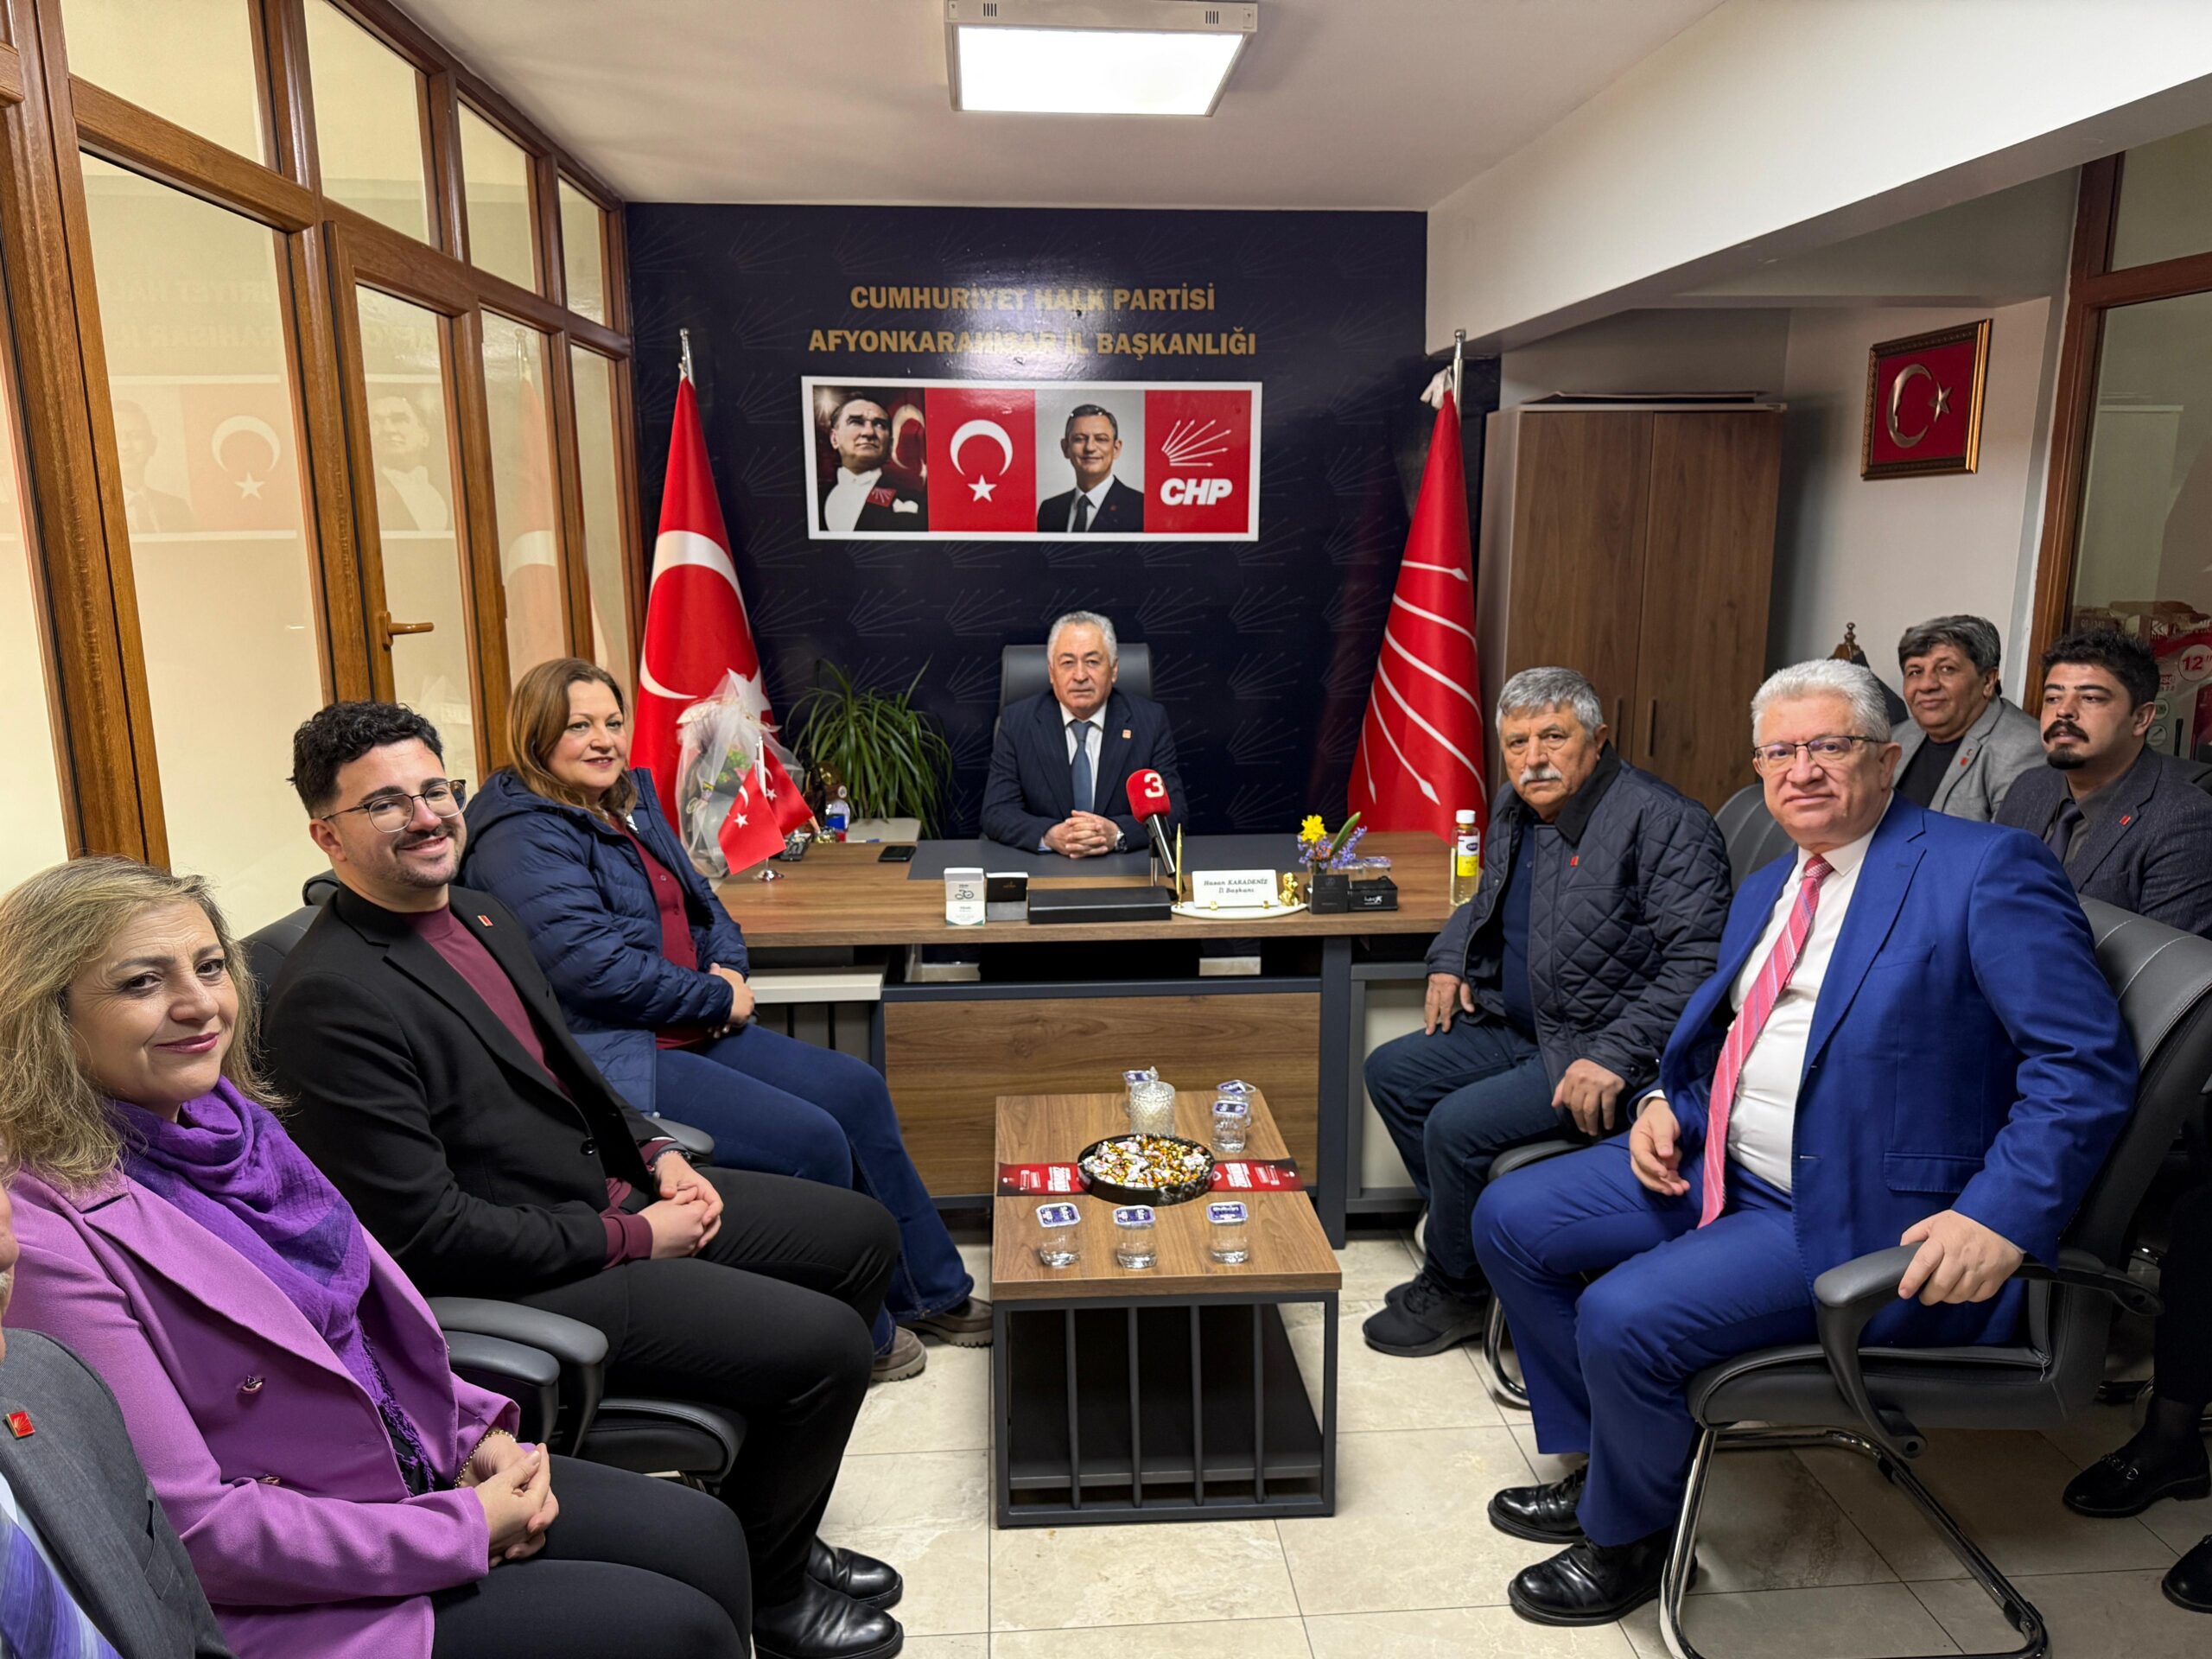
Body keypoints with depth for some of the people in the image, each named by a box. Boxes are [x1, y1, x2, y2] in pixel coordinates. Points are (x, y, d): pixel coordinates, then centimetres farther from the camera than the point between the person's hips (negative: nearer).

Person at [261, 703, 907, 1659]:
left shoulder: (482, 917, 8)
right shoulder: (332, 997, -22)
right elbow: (426, 1232, -23)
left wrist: (655, 1155, 3)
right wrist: (630, 1239, -17)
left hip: (606, 1193, 10)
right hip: (513, 1285, -10)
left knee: (861, 1235, 11)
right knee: (828, 1342, -16)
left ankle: (767, 1517, 24)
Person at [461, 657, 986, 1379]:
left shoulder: (630, 799, 14)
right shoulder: (523, 837, -14)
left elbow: (700, 904, 20)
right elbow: (593, 967, -23)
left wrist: (728, 967, -2)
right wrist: (719, 998, -13)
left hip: (688, 1030, 10)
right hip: (611, 1058, -10)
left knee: (857, 1089, 3)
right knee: (814, 1140, -19)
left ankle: (931, 1292, 16)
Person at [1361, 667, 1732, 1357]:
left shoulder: (1665, 822, -19)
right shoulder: (1517, 811, 8)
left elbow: (1698, 962, -25)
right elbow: (1484, 902, 28)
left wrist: (1615, 1057, -30)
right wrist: (1449, 962, 10)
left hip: (1602, 1052, -9)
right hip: (1517, 1031, 10)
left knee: (1457, 1124, -21)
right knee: (1391, 1071, 9)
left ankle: (1454, 1288, 5)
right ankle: (1468, 1232, 16)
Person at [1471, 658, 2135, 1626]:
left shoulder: (1985, 871, -11)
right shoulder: (1764, 892, 15)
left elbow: (2087, 1064, -16)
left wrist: (2001, 1220, -26)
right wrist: (1666, 1102, 3)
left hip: (1856, 1217, -8)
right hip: (1719, 1169, 9)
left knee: (1625, 1316, -24)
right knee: (1510, 1219, 3)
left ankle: (1628, 1538, 7)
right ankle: (1602, 1463, 21)